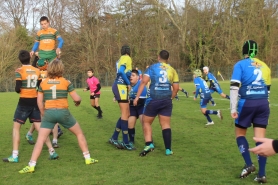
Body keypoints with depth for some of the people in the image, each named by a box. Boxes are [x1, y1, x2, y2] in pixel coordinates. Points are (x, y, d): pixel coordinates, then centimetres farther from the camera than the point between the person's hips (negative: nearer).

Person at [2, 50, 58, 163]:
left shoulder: (19, 71, -10)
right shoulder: (37, 71, 4)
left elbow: (17, 89, -13)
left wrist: (18, 90, 9)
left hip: (24, 102, -4)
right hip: (35, 102, 4)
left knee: (16, 127, 6)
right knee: (39, 127, 9)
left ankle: (14, 156, 2)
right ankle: (52, 152, 8)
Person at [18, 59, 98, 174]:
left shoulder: (43, 83, 5)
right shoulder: (66, 82, 0)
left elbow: (39, 101, 6)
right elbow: (77, 99, 0)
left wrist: (44, 114, 17)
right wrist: (78, 102, 22)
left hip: (49, 113, 1)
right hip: (63, 112, -1)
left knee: (40, 139, 3)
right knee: (79, 134, 17)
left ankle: (31, 165, -6)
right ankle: (88, 159, 21)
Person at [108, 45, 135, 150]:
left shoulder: (121, 59, 21)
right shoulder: (127, 58, -5)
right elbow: (121, 71, -21)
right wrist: (128, 83, -14)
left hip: (120, 86, 9)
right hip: (121, 86, -9)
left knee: (126, 114, 10)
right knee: (125, 114, -7)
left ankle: (114, 138, 12)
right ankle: (125, 143, -5)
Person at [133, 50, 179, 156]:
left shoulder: (152, 67, 1)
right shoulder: (172, 70, 9)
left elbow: (144, 82, -10)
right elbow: (176, 88, 9)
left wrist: (137, 97, -10)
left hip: (154, 100, -3)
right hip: (167, 100, 3)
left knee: (146, 122, 11)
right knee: (166, 124, 9)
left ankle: (149, 144, -4)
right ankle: (168, 149, 7)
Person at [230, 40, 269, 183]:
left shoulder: (240, 64, 0)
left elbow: (235, 86, -10)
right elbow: (267, 86, 16)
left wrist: (233, 108, -10)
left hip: (247, 103, -4)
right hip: (263, 103, 4)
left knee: (240, 133, 15)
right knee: (260, 138, 4)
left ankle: (249, 164, 2)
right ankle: (261, 175, 2)